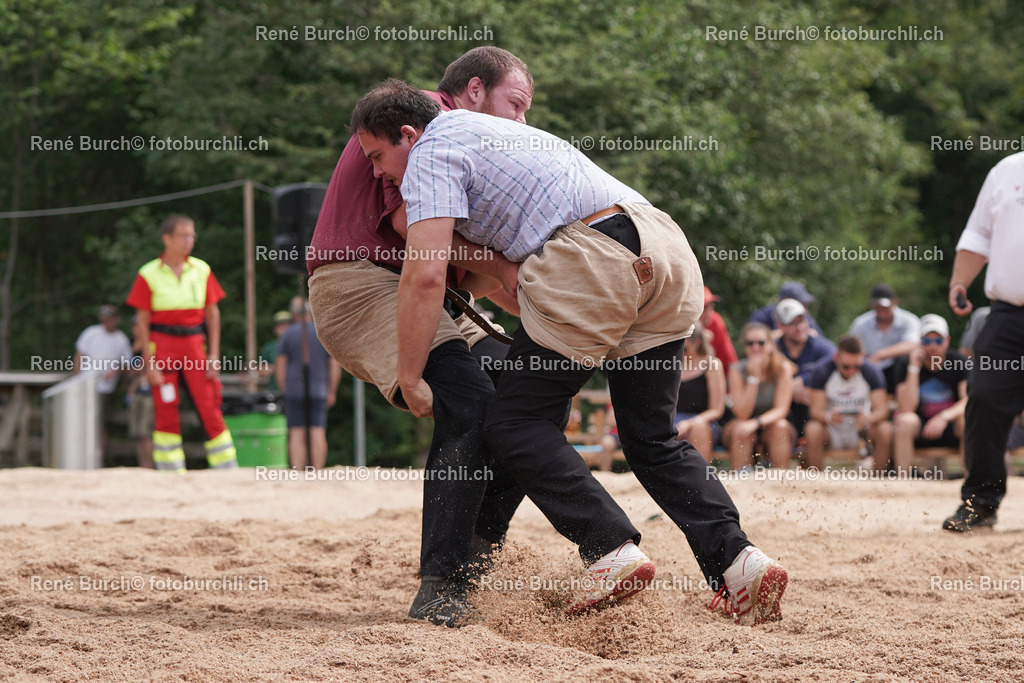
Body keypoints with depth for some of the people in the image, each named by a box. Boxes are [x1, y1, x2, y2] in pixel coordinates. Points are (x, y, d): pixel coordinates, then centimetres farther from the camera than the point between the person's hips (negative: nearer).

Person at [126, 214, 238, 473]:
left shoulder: (201, 270, 7)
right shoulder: (149, 274, -3)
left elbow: (212, 313, 10)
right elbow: (143, 321, -2)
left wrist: (214, 355, 3)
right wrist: (149, 362, -8)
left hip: (194, 345, 2)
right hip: (162, 345, -2)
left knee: (209, 409, -3)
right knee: (165, 413, -1)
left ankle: (227, 471, 1)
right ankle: (171, 473, 4)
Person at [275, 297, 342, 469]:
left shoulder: (288, 334, 2)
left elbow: (280, 365, 1)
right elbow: (335, 365, 4)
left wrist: (284, 390, 8)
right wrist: (332, 392, 10)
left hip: (294, 390, 0)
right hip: (318, 390, 1)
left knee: (297, 435, -1)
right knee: (318, 434, -1)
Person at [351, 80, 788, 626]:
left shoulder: (431, 152, 6)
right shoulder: (495, 134, 35)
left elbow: (425, 275, -5)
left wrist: (410, 379, 0)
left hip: (593, 259, -9)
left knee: (514, 422, 3)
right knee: (653, 439, 16)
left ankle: (612, 550, -9)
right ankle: (737, 560, 1)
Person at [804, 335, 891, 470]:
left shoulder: (871, 372, -10)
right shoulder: (820, 372, -13)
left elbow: (881, 409, -14)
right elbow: (816, 410, -16)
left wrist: (868, 418, -38)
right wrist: (829, 417, -40)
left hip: (861, 429, 1)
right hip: (832, 431, -1)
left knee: (886, 430, -29)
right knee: (813, 430, -34)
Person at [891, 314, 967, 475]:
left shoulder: (959, 362, -2)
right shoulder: (905, 365, -4)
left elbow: (969, 400, -13)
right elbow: (907, 407, -17)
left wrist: (945, 416, -30)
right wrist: (914, 368, -21)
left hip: (950, 428, 1)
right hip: (917, 432, -1)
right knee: (905, 420, -32)